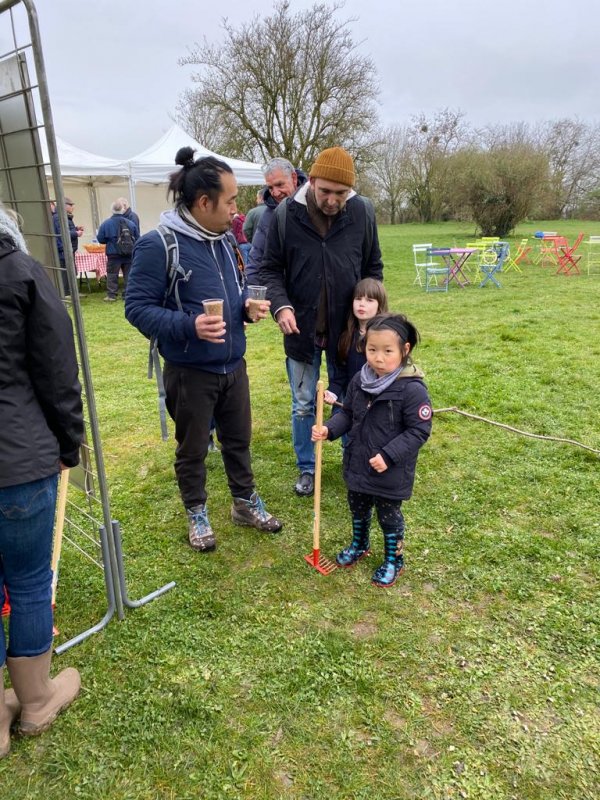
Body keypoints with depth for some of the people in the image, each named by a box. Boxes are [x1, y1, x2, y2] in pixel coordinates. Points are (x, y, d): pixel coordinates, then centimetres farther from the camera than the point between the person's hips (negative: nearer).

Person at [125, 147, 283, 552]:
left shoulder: (223, 239, 4)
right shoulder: (158, 245, -18)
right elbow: (137, 307, -18)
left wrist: (247, 305, -4)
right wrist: (188, 325, -31)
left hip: (233, 366, 6)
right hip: (190, 372, -6)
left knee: (238, 440, 20)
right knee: (192, 449, 12)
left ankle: (246, 503, 39)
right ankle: (197, 514, 34)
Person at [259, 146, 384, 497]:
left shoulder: (363, 212, -7)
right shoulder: (286, 214, -10)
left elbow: (374, 267, 5)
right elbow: (271, 268, -2)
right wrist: (281, 305, -18)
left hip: (347, 329, 1)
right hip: (302, 329, 0)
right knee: (304, 405, 11)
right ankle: (307, 469, 29)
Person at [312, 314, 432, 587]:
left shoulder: (412, 389, -24)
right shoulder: (359, 380, -5)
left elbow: (418, 431, -20)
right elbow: (348, 414, 7)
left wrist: (388, 455, -25)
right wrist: (329, 428, -11)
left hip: (390, 474, -6)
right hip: (357, 465, 6)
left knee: (389, 516, 15)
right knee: (358, 510, 26)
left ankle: (393, 560, 39)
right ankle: (359, 545, 53)